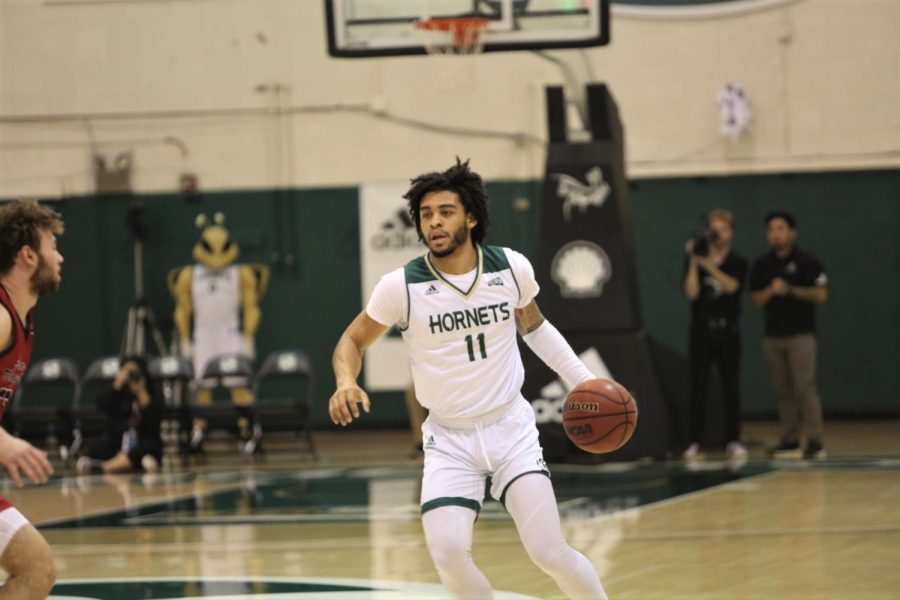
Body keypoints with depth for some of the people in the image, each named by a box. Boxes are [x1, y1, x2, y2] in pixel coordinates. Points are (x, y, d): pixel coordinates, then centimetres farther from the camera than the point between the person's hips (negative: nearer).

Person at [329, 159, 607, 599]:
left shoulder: (512, 268, -6)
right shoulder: (401, 286, -12)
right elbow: (354, 340, 2)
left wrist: (583, 380, 8)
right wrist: (346, 382, -20)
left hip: (512, 429, 0)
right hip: (449, 440, 0)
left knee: (549, 551, -12)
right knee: (448, 552, -19)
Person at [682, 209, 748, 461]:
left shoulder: (738, 262, 4)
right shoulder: (695, 262, 4)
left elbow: (732, 286, -15)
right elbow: (691, 293, -11)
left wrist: (709, 265, -25)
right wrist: (694, 261, -16)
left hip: (728, 331, 0)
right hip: (701, 330, 0)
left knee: (730, 387, 0)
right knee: (698, 388, -3)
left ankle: (733, 441, 5)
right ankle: (695, 442, -2)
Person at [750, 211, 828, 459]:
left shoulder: (807, 262, -3)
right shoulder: (762, 265, 10)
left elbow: (820, 295, -8)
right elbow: (756, 299, 8)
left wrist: (790, 290, -15)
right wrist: (771, 291, -11)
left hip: (800, 335, -5)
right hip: (773, 336, 5)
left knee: (805, 388, -11)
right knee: (783, 392, 4)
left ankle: (815, 441, -12)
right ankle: (790, 441, 8)